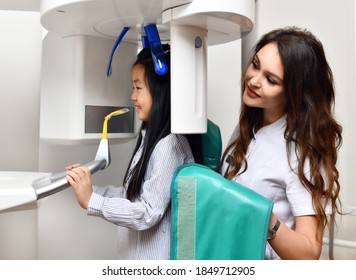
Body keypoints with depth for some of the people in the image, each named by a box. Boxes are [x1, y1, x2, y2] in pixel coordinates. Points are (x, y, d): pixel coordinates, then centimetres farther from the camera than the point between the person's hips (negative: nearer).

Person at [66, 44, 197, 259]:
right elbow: (132, 194, 7)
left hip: (153, 259, -8)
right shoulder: (152, 138, 5)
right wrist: (89, 188, 1)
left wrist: (91, 201, -24)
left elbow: (148, 213, -24)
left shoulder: (170, 144, -22)